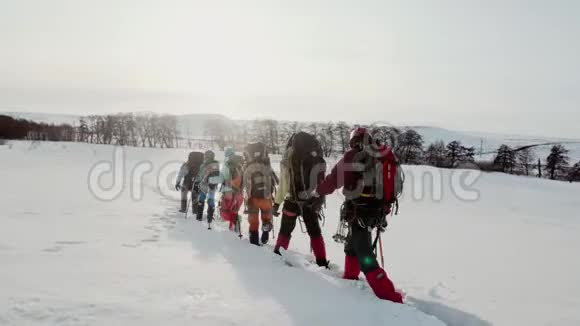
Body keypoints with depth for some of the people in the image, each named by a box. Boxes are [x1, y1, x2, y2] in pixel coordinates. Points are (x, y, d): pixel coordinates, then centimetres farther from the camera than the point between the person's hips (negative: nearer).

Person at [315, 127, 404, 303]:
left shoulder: (354, 156, -9)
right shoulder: (385, 157, 8)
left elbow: (334, 179, -5)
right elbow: (392, 188, 13)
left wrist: (317, 191, 12)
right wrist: (382, 211, 25)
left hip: (358, 211, -7)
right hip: (377, 212, 8)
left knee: (365, 257, -6)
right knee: (352, 243, 28)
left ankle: (390, 297, -12)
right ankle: (350, 279, 45)